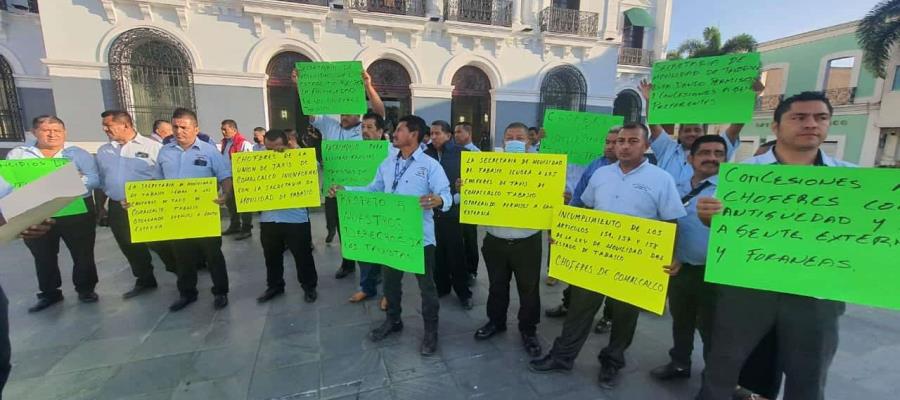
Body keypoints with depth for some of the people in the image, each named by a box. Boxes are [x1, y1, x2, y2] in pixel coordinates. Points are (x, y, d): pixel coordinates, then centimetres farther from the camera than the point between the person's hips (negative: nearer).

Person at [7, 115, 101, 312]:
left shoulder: (78, 153, 3)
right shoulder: (17, 154, 9)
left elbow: (95, 179, -7)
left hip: (76, 211, -2)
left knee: (83, 253, 6)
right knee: (43, 256, 12)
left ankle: (86, 289, 21)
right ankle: (49, 293, 27)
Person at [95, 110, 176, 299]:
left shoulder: (152, 147, -8)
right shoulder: (103, 151, 10)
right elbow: (100, 182, 17)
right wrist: (100, 207, 16)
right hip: (117, 208, 6)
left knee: (159, 243, 0)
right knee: (130, 247, 13)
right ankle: (145, 280, 28)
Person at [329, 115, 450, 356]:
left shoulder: (430, 165, -11)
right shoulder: (387, 163, 10)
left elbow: (446, 195, -19)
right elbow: (373, 190, 14)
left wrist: (438, 200, -42)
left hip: (420, 236, -6)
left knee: (426, 285, 7)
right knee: (390, 281, 21)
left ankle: (431, 331, 26)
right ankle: (393, 320, 43)